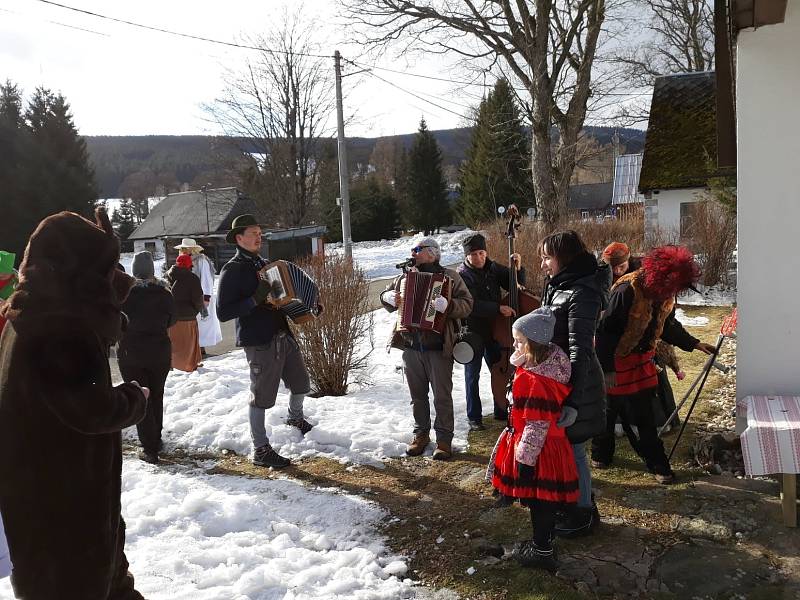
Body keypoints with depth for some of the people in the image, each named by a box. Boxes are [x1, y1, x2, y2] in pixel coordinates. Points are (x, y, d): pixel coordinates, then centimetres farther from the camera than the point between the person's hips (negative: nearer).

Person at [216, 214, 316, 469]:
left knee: (301, 382, 20)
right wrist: (255, 300, -25)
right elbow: (223, 313, -16)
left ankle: (295, 416, 48)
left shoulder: (263, 265, 15)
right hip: (259, 342, -8)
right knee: (261, 396, -1)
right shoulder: (232, 270, -10)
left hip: (283, 335, 8)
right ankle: (261, 450, 12)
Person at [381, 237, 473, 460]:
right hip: (410, 347, 4)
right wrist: (389, 297, -4)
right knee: (417, 395, 14)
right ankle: (421, 433, 28)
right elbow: (385, 296, 20)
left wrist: (448, 305, -29)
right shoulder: (405, 277, 11)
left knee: (442, 395, 3)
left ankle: (444, 438, 14)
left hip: (439, 348, -4)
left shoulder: (449, 277, -2)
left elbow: (467, 304, -10)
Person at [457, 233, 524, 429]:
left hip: (494, 330, 4)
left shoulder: (494, 268, 0)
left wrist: (517, 268, -14)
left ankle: (501, 412, 31)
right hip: (472, 332, -4)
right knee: (472, 376, 8)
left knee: (500, 371, 14)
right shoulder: (461, 275, -13)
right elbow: (471, 305, -23)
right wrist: (498, 308, -30)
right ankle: (474, 417, 20)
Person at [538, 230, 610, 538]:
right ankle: (578, 504, 37)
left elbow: (580, 350, -26)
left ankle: (583, 515, 22)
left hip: (574, 386, -9)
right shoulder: (557, 287, 8)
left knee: (572, 449, 4)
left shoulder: (582, 293, -21)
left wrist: (573, 400, -28)